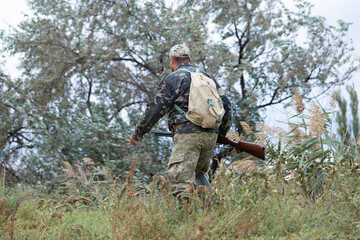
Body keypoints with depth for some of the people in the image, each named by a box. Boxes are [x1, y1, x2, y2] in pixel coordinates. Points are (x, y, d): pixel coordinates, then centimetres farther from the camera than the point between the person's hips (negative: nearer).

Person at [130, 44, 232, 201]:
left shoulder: (173, 79, 2)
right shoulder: (208, 77, 21)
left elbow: (156, 109, 0)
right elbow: (226, 105, 23)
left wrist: (137, 133, 9)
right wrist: (222, 133, 34)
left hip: (188, 135, -7)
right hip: (211, 136, 7)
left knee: (179, 179, -12)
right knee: (199, 173, 25)